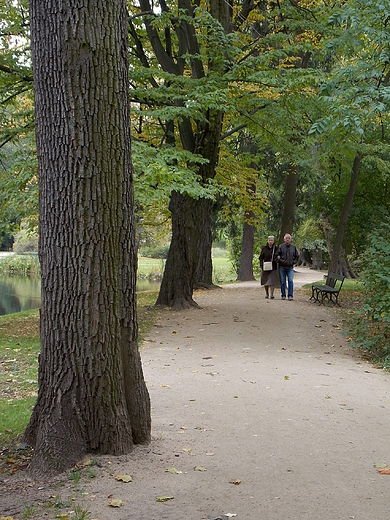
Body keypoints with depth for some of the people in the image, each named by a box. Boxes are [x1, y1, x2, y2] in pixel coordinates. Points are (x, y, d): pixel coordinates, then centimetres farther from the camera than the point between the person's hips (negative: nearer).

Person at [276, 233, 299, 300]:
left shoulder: (293, 247, 8)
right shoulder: (281, 246, 1)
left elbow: (297, 256, 18)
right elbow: (276, 255, 1)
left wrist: (294, 262, 6)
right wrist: (280, 261, -10)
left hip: (290, 267, 1)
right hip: (282, 267, -1)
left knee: (291, 281, -10)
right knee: (282, 282, 4)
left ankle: (290, 295, -8)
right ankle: (283, 295, 13)